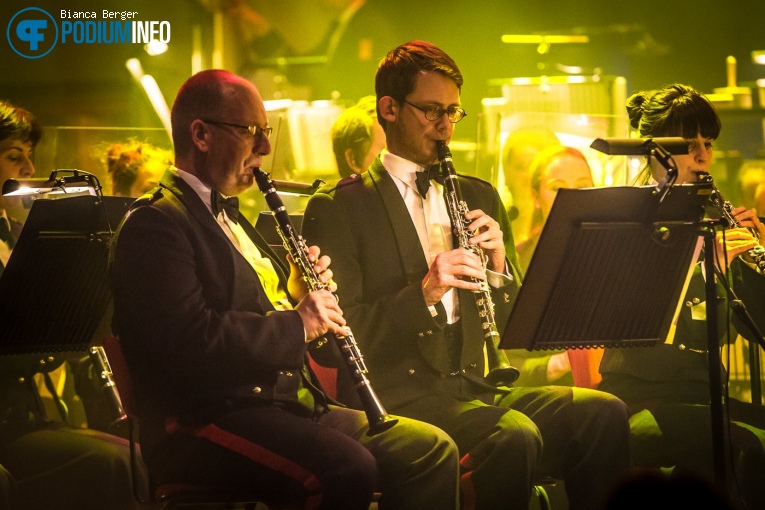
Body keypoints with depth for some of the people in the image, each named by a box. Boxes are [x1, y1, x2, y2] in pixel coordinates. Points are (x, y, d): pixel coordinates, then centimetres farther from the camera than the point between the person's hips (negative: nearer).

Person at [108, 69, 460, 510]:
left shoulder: (228, 217, 23)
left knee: (431, 448, -5)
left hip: (285, 402, 10)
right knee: (349, 469, -33)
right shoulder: (155, 225, -9)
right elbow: (191, 338, -22)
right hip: (203, 423, -9)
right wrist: (297, 325, -14)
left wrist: (300, 296, 6)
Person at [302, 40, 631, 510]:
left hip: (479, 386, 6)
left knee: (604, 412, -21)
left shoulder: (480, 197, 19)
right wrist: (423, 293, -21)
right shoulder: (337, 209, 1)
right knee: (514, 435, -34)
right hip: (397, 394, -5)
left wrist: (499, 264, -2)